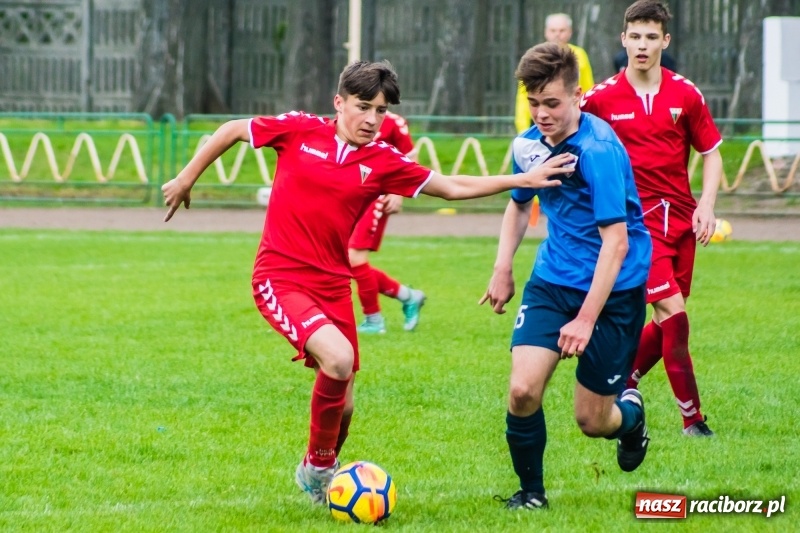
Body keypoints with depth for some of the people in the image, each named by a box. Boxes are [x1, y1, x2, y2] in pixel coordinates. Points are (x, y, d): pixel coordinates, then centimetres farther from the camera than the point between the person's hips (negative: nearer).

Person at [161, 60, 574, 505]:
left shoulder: (383, 162, 0)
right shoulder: (299, 130, -6)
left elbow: (453, 187, 5)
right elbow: (232, 131, 7)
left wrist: (522, 180, -4)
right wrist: (186, 180, 13)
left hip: (333, 285, 4)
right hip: (280, 279, -4)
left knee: (343, 405, 9)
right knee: (338, 357, -28)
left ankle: (322, 475, 41)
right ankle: (319, 465, -7)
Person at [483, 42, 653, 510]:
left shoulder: (599, 150, -23)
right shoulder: (530, 145, 0)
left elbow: (616, 242, -25)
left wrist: (587, 319, -27)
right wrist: (503, 268, 9)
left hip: (613, 289, -5)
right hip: (554, 279, 5)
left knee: (592, 420, 1)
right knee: (523, 390, -14)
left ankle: (630, 413, 38)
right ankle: (531, 491, 8)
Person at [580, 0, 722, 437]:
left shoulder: (685, 94, 1)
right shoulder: (602, 98, -5)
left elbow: (711, 152, 8)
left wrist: (707, 204, -4)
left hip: (682, 219, 4)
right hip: (639, 217, -4)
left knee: (667, 322, 7)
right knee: (672, 312, -14)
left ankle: (620, 384, 29)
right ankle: (691, 417, -9)